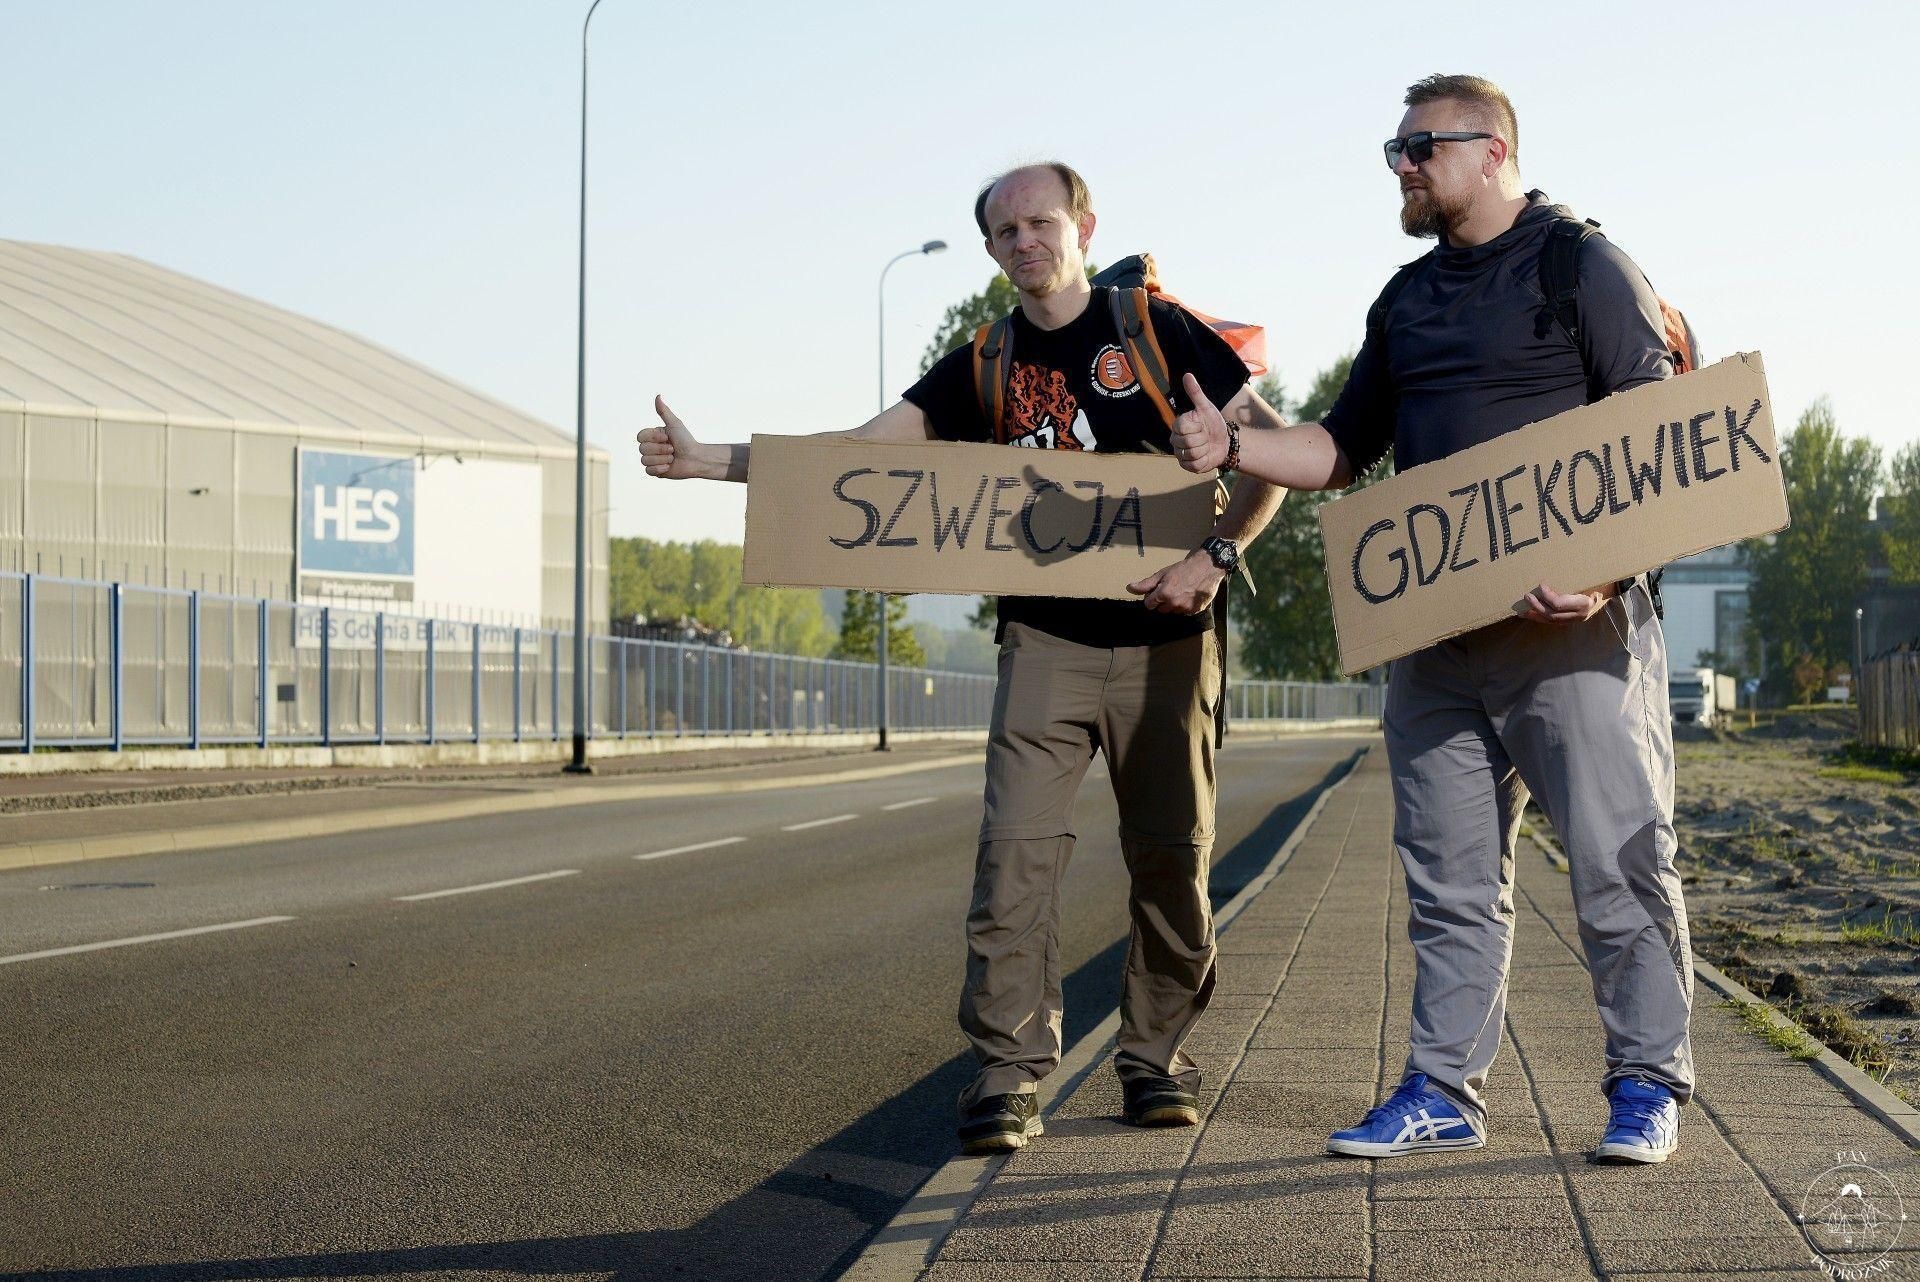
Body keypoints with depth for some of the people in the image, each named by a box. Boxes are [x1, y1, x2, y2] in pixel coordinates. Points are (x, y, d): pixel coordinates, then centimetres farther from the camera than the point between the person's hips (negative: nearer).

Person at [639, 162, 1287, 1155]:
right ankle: (1008, 1072, -7)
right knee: (1016, 848, -10)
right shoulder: (983, 366, 9)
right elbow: (855, 452, 2)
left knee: (1171, 856, 4)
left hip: (1164, 636, -1)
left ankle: (1157, 1058, 18)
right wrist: (710, 461, -8)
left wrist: (1216, 555, -15)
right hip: (1045, 638, 2)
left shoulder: (1157, 331, 1)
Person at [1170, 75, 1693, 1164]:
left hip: (1573, 623, -6)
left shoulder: (1585, 267, -1)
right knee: (1451, 879, 8)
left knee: (1620, 861, -3)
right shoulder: (1406, 301, 19)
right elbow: (1345, 451, 20)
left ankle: (1648, 1085, 8)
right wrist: (1233, 449, 2)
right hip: (1436, 634, 6)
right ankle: (1445, 1092, 14)